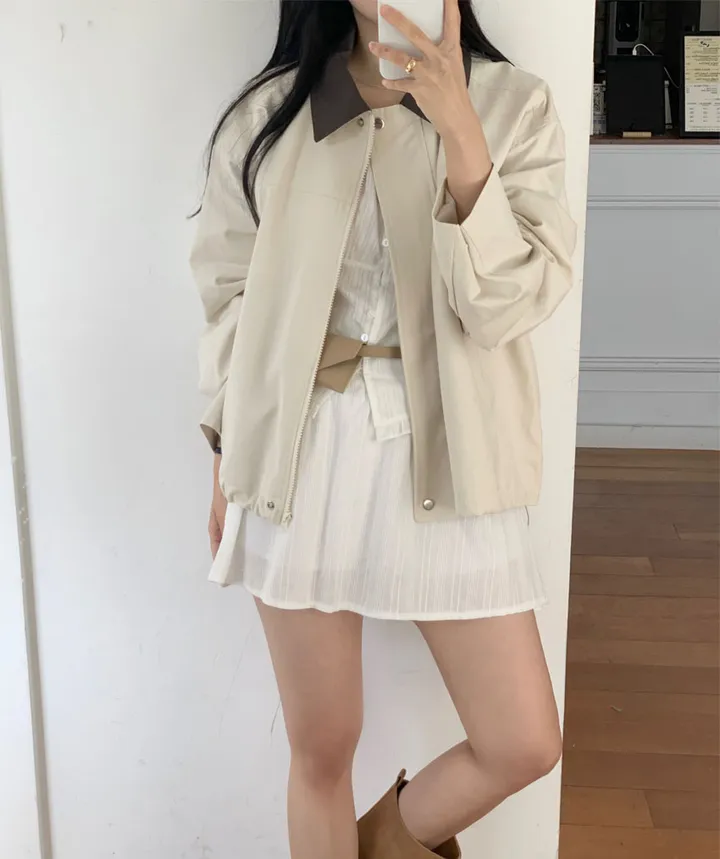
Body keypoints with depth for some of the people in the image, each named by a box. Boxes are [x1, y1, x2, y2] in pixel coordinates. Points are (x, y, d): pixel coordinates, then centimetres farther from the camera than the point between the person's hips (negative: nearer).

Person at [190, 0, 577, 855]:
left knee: (524, 744, 3)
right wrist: (227, 466, 10)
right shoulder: (265, 114, 1)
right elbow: (231, 297, 8)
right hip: (301, 457, 0)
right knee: (321, 747, 11)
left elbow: (509, 305, -12)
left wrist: (458, 129, -23)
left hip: (444, 459, 0)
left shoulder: (512, 105, -2)